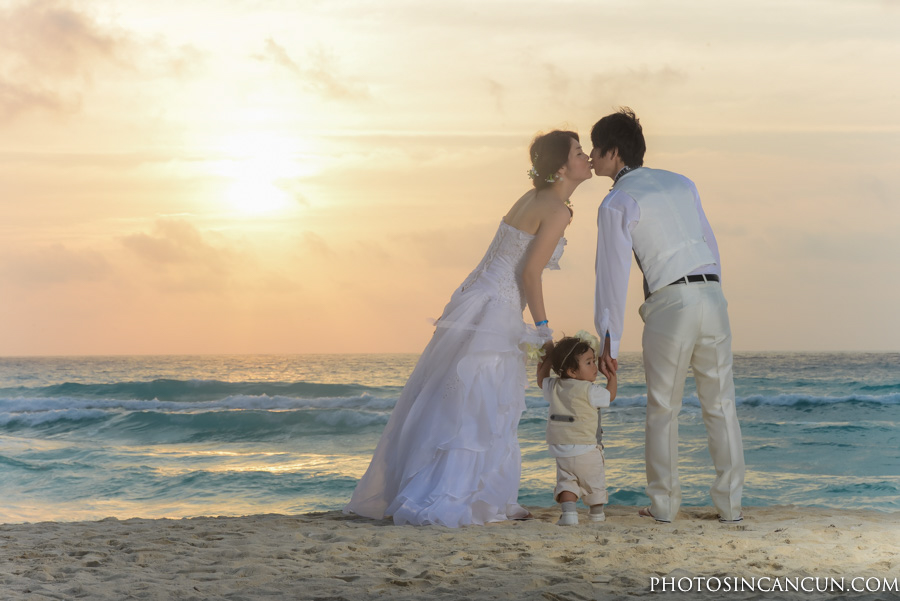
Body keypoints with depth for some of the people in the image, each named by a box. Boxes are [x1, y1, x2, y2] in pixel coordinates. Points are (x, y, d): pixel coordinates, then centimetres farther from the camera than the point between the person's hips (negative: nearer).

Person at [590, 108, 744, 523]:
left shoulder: (617, 203, -1)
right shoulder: (681, 183, 17)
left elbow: (613, 274, -3)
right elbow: (709, 244, 18)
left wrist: (609, 340, 0)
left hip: (669, 302, -5)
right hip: (711, 292, 5)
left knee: (663, 409, 9)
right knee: (720, 404, 10)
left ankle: (664, 504, 11)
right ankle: (730, 503, 10)